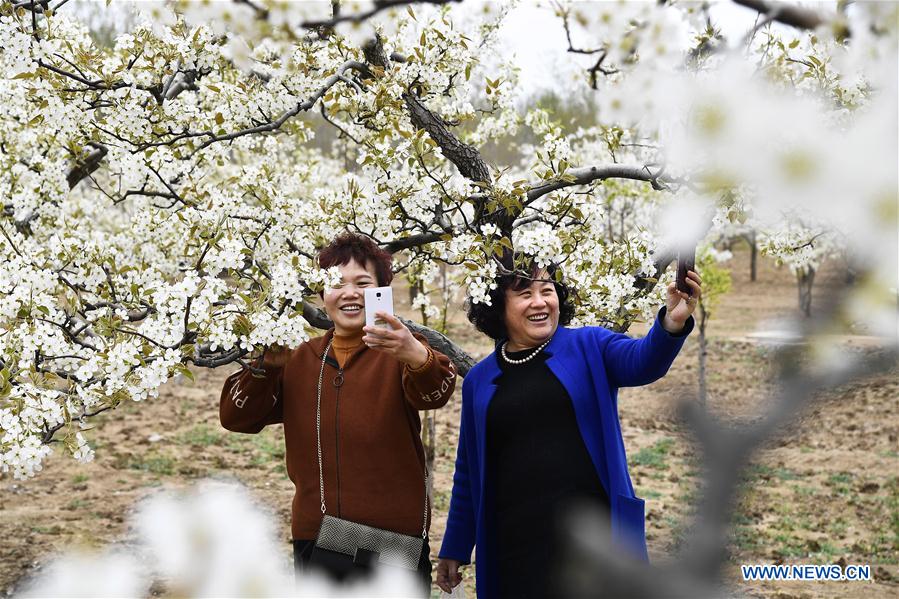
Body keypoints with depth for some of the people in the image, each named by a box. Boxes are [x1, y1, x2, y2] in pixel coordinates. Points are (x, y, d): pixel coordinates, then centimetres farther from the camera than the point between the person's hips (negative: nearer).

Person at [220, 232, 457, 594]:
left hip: (394, 539, -3)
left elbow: (434, 394, -24)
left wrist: (417, 355, -46)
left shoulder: (398, 351, -3)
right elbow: (236, 418, 5)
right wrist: (266, 364, -12)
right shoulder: (298, 359, 10)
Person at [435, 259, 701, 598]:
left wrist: (672, 323, -38)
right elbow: (469, 472, 15)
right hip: (519, 542, 2)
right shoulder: (479, 379, 10)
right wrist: (454, 548, 14)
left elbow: (643, 361, -18)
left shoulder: (589, 347, 3)